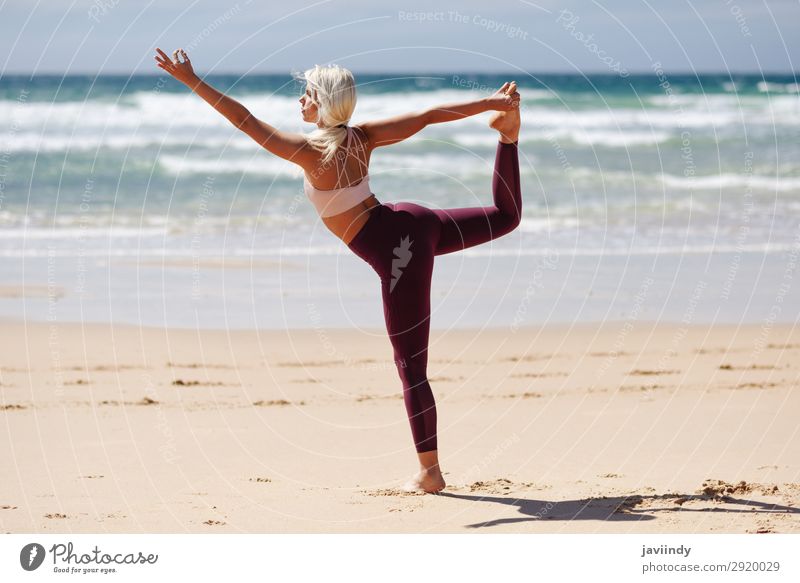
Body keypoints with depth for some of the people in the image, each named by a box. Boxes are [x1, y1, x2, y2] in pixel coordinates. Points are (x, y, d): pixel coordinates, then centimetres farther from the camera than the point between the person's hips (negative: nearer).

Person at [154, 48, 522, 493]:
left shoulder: (311, 151, -16)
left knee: (412, 367, 0)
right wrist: (488, 103, 12)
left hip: (396, 252, -6)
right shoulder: (362, 137, 1)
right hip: (414, 222, 7)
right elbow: (431, 115, 4)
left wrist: (191, 81, -14)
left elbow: (247, 122, -16)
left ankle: (430, 472, 6)